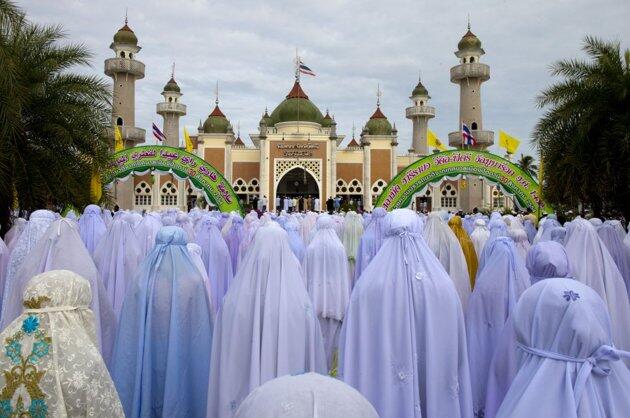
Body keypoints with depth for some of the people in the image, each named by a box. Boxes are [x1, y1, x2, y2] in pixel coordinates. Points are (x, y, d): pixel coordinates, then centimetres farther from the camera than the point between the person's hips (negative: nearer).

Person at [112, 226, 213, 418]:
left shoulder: (141, 280, -10)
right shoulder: (195, 281, -14)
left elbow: (129, 330, -2)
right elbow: (204, 327, -7)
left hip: (147, 364, 1)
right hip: (185, 363, -1)